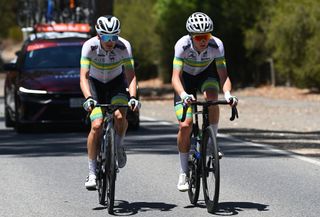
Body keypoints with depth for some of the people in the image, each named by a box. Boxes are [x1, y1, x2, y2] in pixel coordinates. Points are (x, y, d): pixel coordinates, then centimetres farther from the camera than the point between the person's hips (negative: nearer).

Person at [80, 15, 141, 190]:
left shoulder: (124, 46, -25)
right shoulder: (90, 46, -27)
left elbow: (130, 75, -27)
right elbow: (83, 77, -31)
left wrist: (133, 97, -44)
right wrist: (88, 98, -47)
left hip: (117, 82, 1)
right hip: (96, 84, -1)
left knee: (119, 116, -27)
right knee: (97, 125, -18)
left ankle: (119, 146, 5)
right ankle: (92, 173, -8)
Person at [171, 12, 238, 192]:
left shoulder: (217, 45, -30)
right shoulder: (182, 45, -33)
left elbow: (223, 75, -30)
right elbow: (176, 77, -37)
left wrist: (227, 93, -50)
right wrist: (183, 95, -56)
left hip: (207, 74, 1)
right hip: (186, 78, -1)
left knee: (211, 96, -35)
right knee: (185, 125, -14)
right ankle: (184, 172, 2)